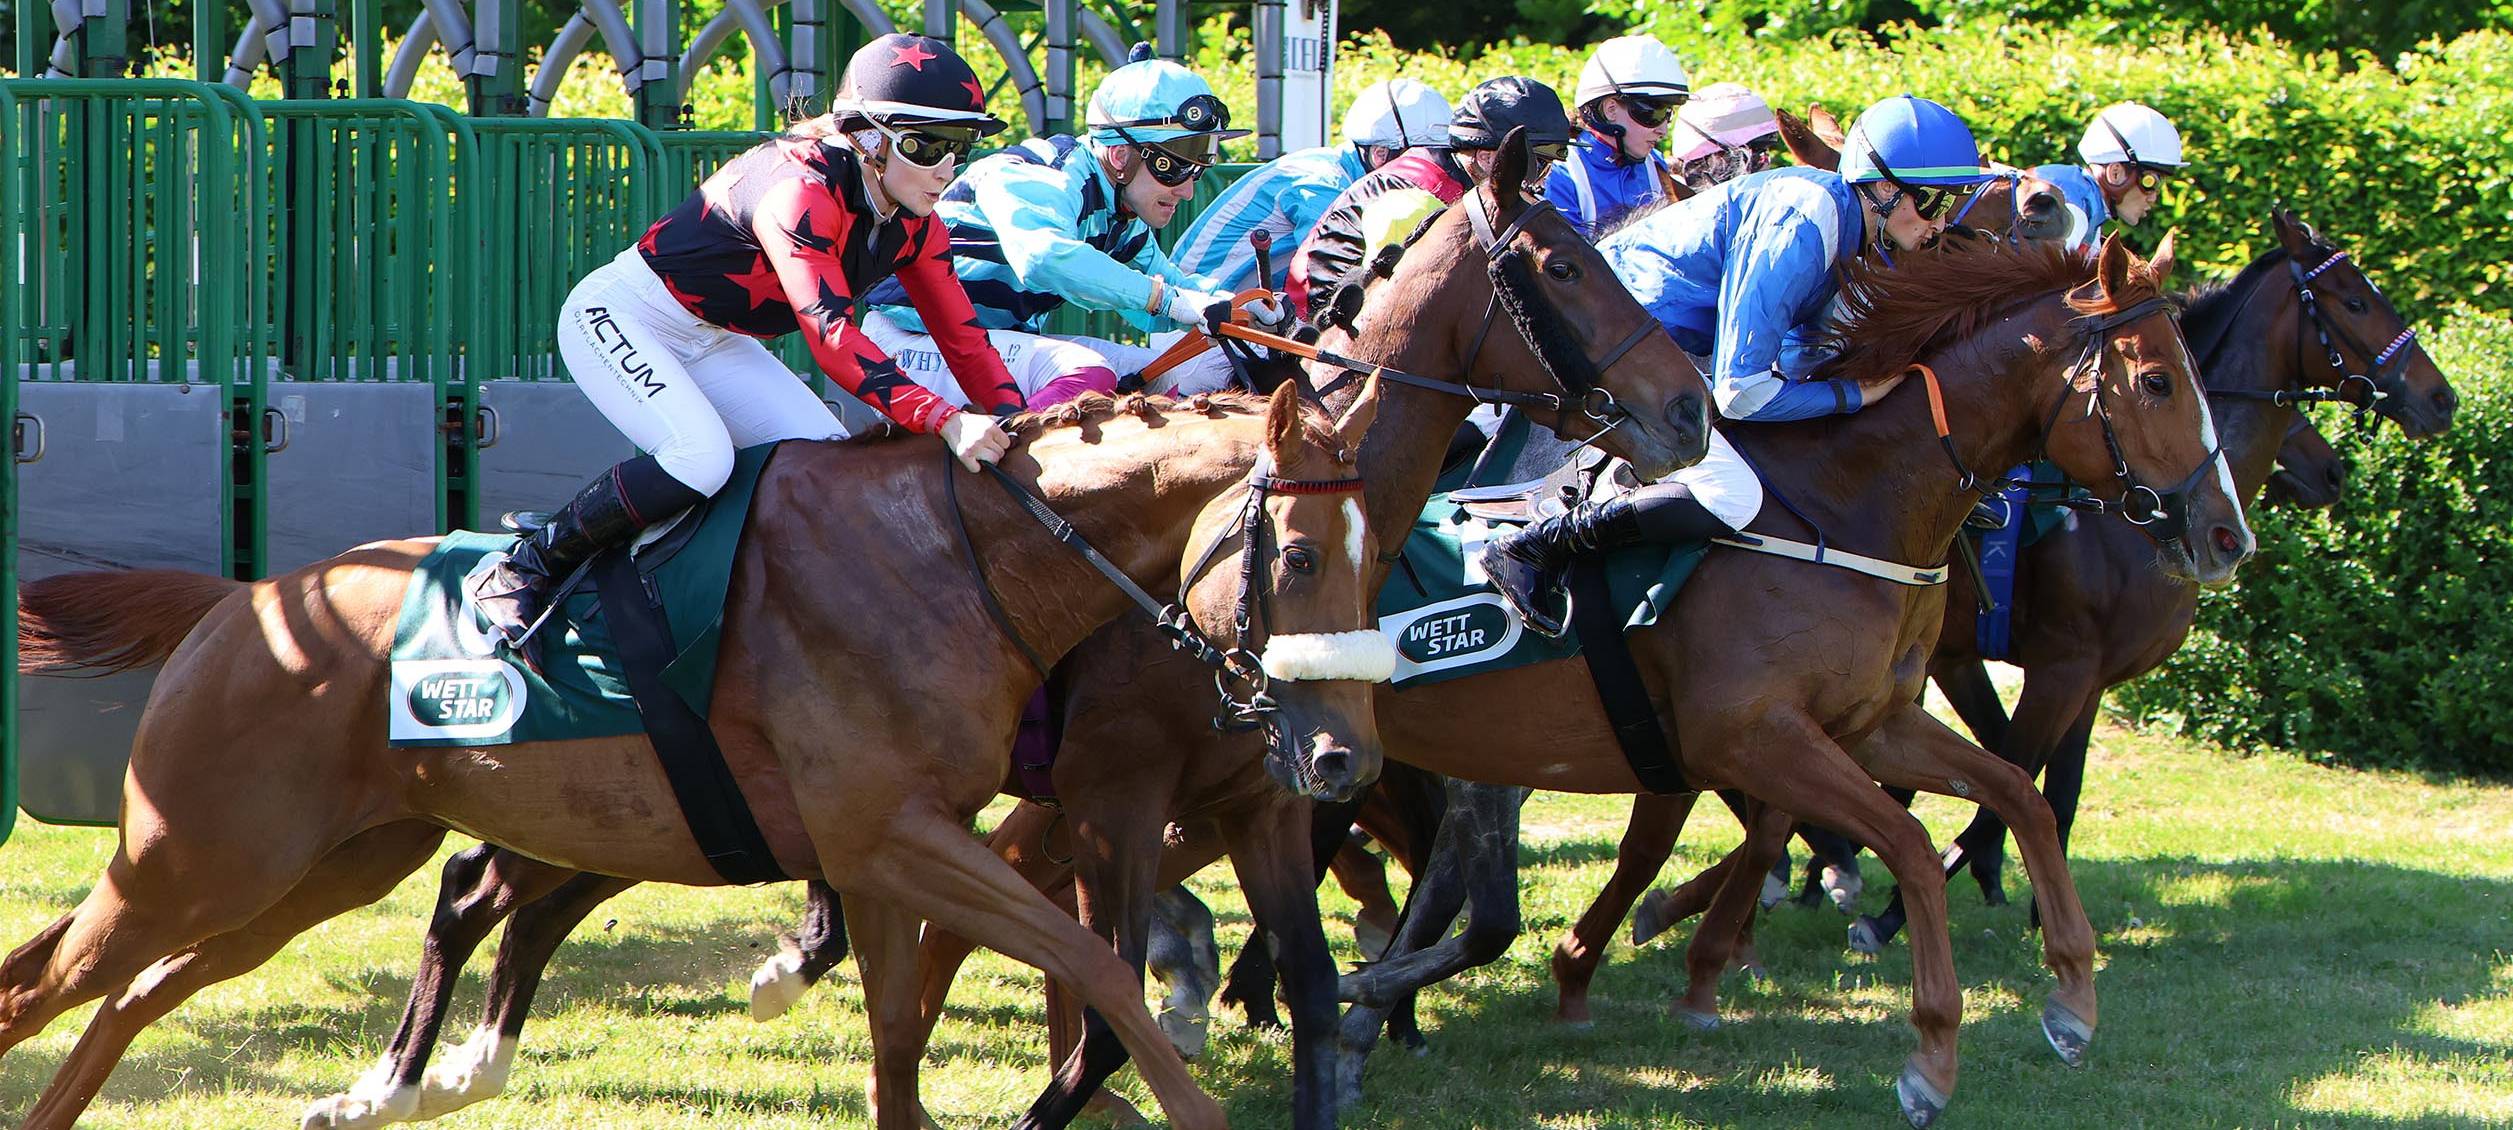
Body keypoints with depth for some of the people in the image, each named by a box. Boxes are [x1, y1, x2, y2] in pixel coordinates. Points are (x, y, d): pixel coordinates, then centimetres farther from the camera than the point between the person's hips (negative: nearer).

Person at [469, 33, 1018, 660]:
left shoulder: (911, 225, -5)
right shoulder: (800, 189, -32)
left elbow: (965, 341, -5)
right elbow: (833, 338, -42)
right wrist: (945, 420, -51)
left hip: (715, 344, 9)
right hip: (619, 318, -9)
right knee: (700, 456, -31)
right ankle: (519, 574, -16)